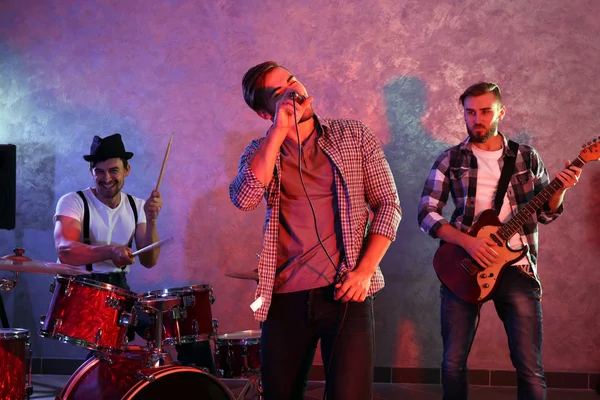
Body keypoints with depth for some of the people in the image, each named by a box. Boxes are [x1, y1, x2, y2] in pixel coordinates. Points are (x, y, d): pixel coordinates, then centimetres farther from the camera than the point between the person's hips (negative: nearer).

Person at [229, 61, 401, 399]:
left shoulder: (354, 135, 5)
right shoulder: (260, 152, 7)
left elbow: (388, 205, 3)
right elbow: (244, 199, -14)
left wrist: (364, 271, -9)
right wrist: (280, 129, -14)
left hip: (345, 290, -1)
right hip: (285, 295, 2)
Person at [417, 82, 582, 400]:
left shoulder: (527, 158, 9)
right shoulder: (449, 160, 4)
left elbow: (545, 213, 14)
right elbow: (426, 215, -2)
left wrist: (560, 189, -8)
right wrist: (468, 242, -16)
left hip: (516, 267, 1)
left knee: (530, 368, -3)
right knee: (453, 362, 3)